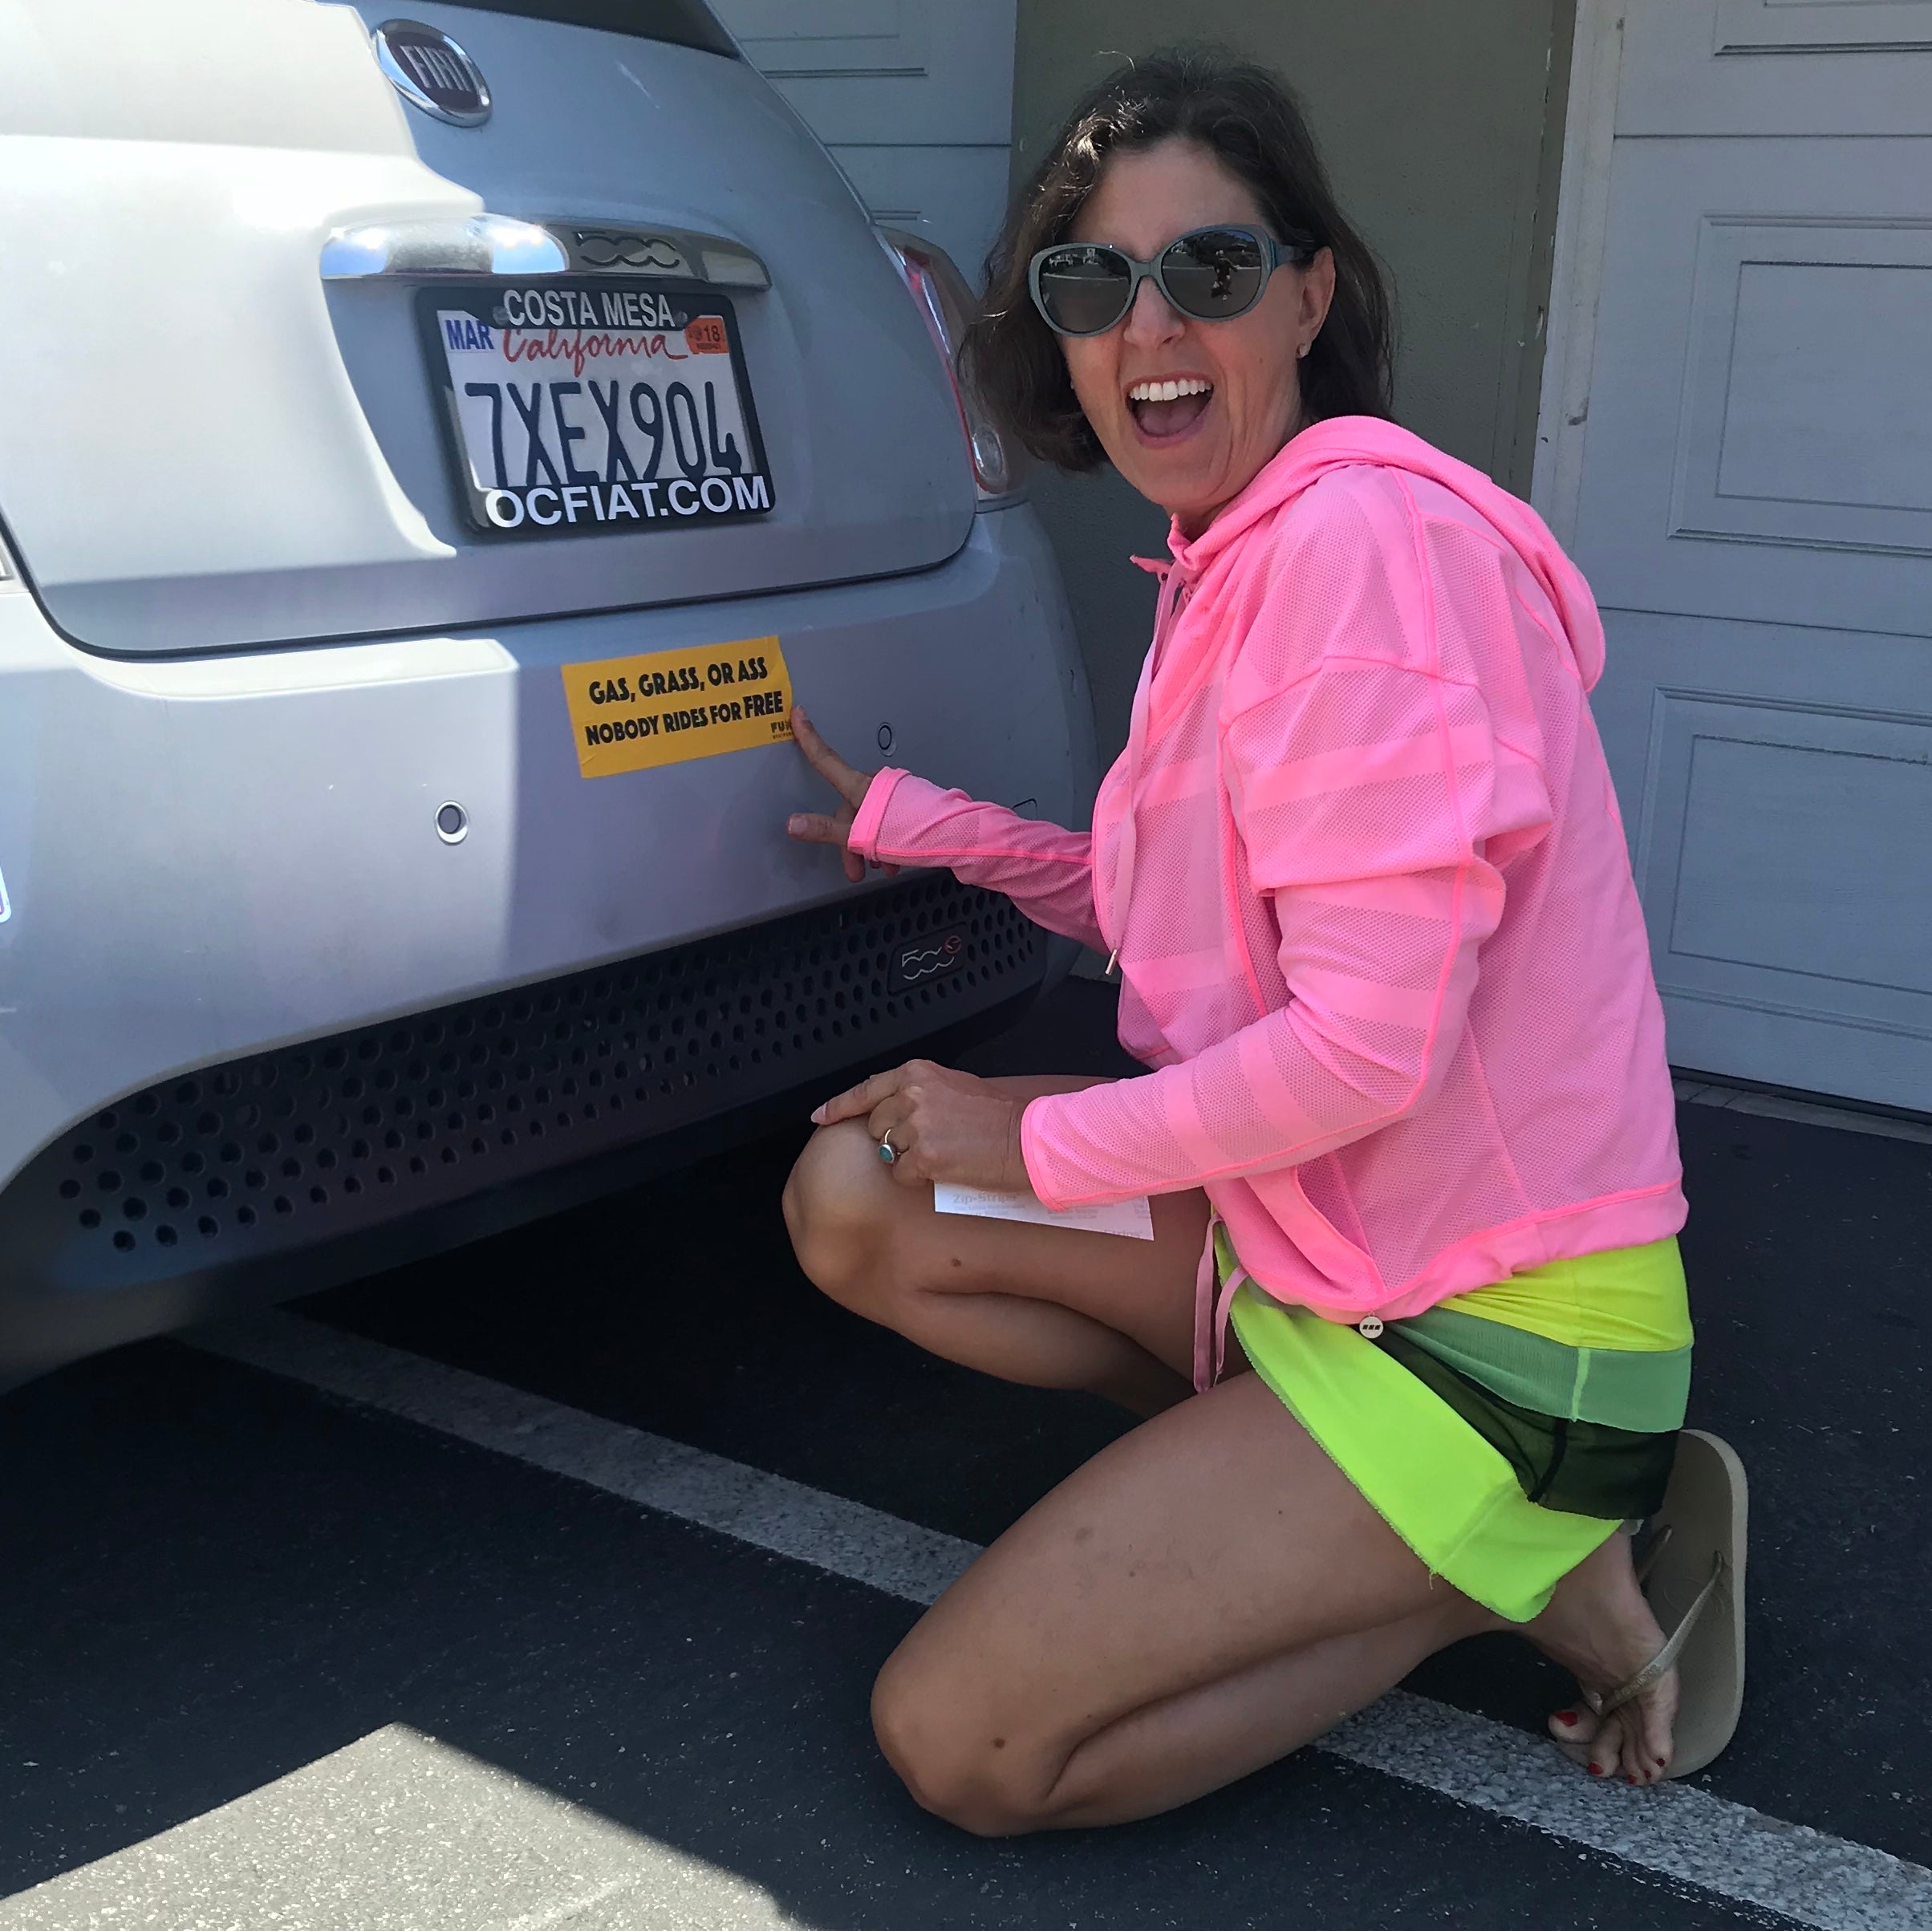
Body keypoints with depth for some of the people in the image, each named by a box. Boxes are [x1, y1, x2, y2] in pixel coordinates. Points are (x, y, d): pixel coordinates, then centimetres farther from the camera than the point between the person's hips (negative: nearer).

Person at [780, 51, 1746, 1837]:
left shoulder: (1366, 534, -22)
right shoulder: (1225, 563, 8)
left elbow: (1369, 1046, -25)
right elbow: (1159, 904, 16)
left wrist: (1039, 1141, -11)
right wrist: (898, 818, 9)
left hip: (1488, 1328, -9)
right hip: (1312, 1235, 9)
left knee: (962, 1749, -10)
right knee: (852, 1199, 7)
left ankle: (1538, 1572, 3)